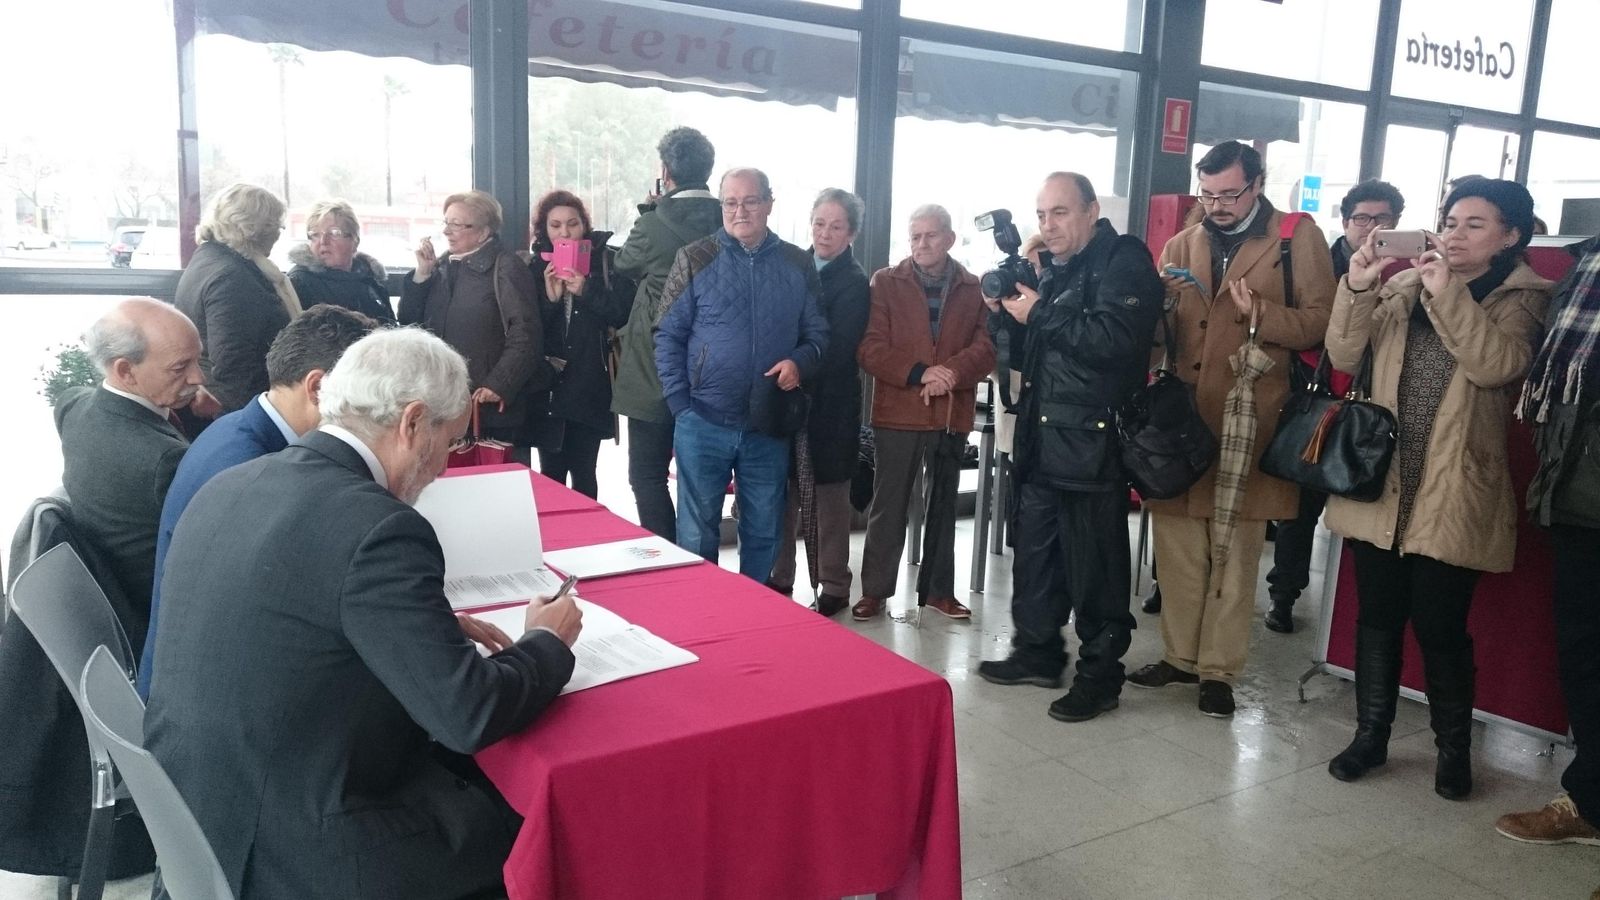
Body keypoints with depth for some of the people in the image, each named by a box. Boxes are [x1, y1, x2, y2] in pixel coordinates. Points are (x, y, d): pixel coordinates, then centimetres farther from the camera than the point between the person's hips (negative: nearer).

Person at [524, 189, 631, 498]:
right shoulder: (534, 268, 6)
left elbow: (623, 312, -6)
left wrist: (586, 291, -16)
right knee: (551, 474, 4)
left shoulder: (604, 261, 2)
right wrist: (550, 297, -13)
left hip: (590, 387, -1)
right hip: (547, 386, 2)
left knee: (583, 475, 2)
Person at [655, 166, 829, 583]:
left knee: (763, 532, 14)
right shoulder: (696, 259, -1)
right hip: (703, 423, -2)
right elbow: (668, 336, -1)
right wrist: (680, 405, -9)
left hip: (770, 426, 2)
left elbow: (817, 334, 11)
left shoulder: (798, 265, 5)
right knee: (696, 532, 7)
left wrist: (799, 362, -12)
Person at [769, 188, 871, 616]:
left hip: (829, 404, -4)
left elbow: (836, 352, -15)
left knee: (830, 497, 6)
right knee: (783, 491, 9)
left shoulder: (854, 283, -8)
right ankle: (779, 578, 23)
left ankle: (834, 587, 18)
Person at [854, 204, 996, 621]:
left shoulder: (975, 289, 5)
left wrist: (951, 373, -21)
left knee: (944, 503, 13)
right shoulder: (886, 282, 2)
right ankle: (875, 589, 13)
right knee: (888, 505, 2)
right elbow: (870, 348, -6)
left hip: (952, 413, 2)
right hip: (897, 411, -2)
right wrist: (919, 373, -18)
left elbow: (986, 349, -3)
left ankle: (938, 589, 25)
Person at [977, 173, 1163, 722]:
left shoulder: (1124, 262, -8)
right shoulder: (1052, 271, 17)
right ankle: (1037, 652, 31)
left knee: (1095, 568, 0)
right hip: (1041, 441, 9)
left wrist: (1040, 313, -16)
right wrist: (1006, 313, 3)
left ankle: (1100, 675, 12)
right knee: (1035, 552, 16)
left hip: (1092, 444, -9)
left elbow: (1114, 339, -23)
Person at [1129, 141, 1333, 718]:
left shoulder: (1299, 238, 1)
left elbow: (1321, 321, -6)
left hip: (1248, 420, -4)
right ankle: (1179, 655, 23)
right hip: (1180, 418, 4)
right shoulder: (1181, 245, 12)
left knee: (1235, 552, 4)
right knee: (1176, 546, 9)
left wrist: (1262, 314, -21)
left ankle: (1219, 669, 14)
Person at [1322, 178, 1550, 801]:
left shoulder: (1522, 299, 1)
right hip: (1380, 481, 3)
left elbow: (1498, 364, -18)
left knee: (1440, 626, 1)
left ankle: (1453, 749, 23)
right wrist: (1356, 288, -13)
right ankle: (1370, 736, 25)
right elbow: (1344, 358, 1)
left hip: (1452, 497, -3)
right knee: (1377, 617, 10)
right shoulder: (1403, 286, 10)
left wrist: (1448, 294, -23)